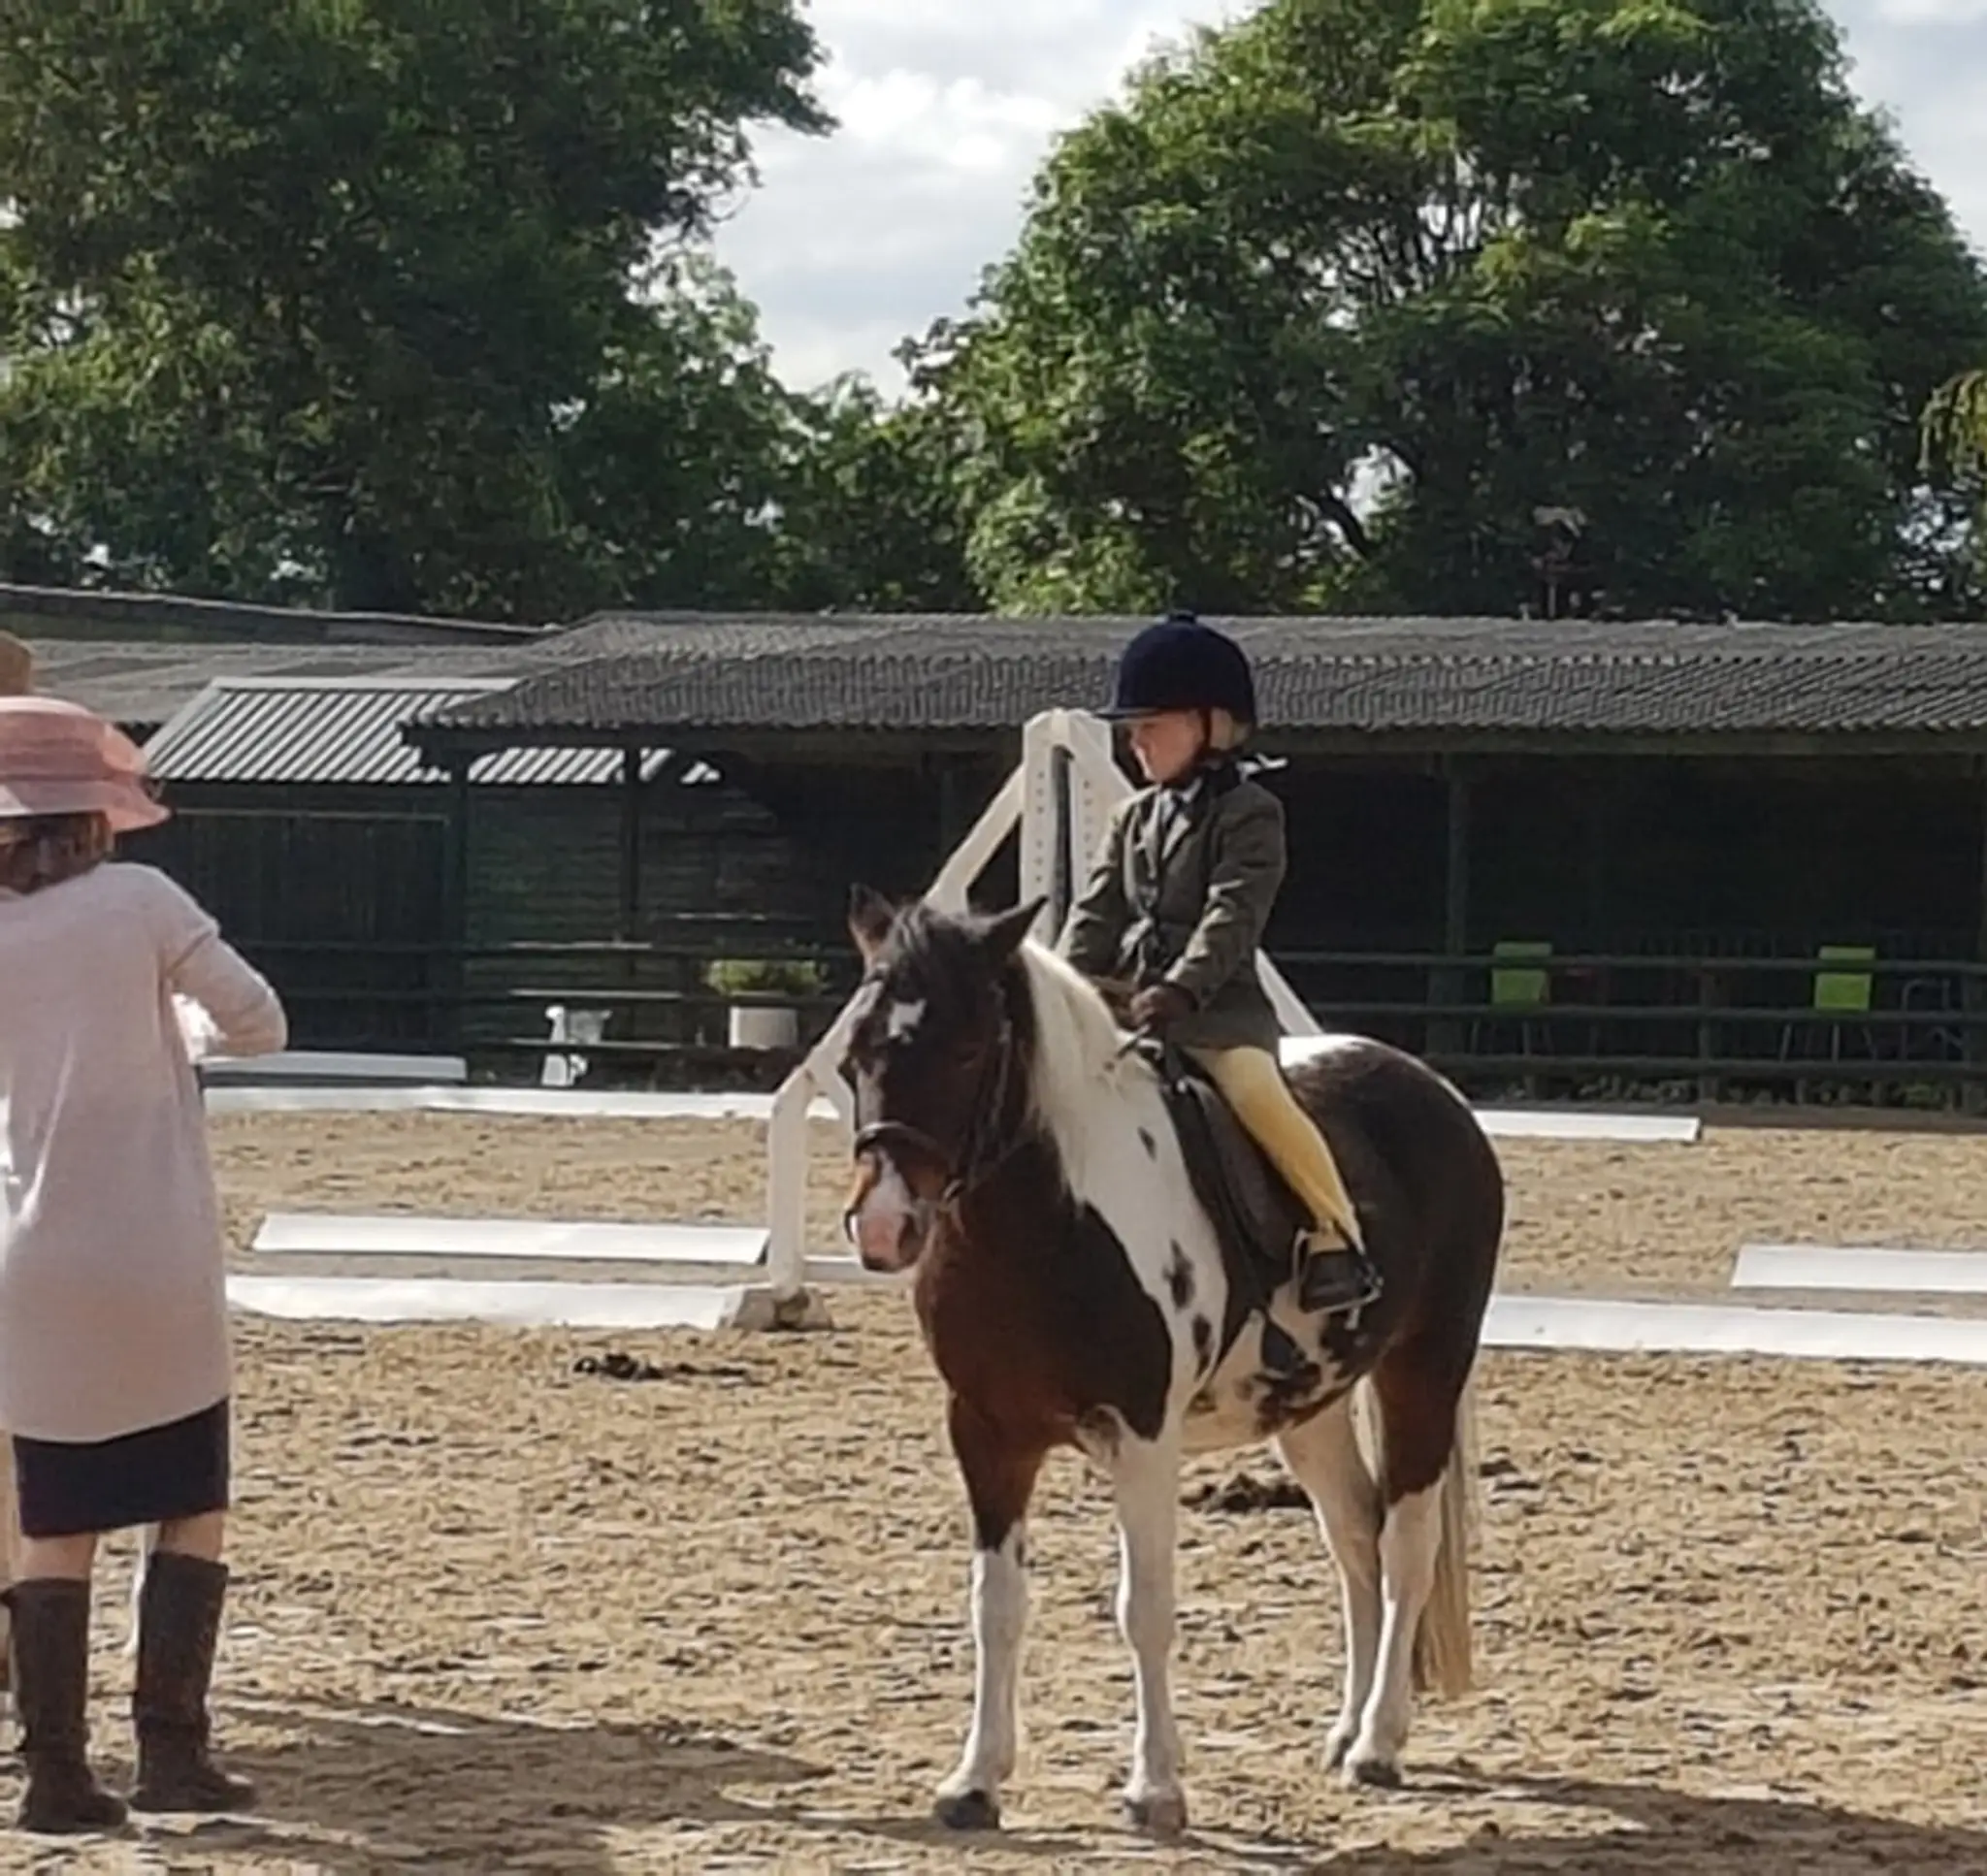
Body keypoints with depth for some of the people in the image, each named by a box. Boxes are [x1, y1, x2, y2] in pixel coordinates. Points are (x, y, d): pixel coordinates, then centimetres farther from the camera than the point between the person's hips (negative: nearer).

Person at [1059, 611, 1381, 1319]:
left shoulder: (1248, 814, -3)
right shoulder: (1135, 818, 18)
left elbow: (1232, 916, -16)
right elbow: (1096, 914, 12)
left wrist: (1181, 990, -29)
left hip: (1218, 1006, -7)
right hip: (1128, 1007, 8)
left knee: (1259, 1095, -31)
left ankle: (1339, 1237, -27)